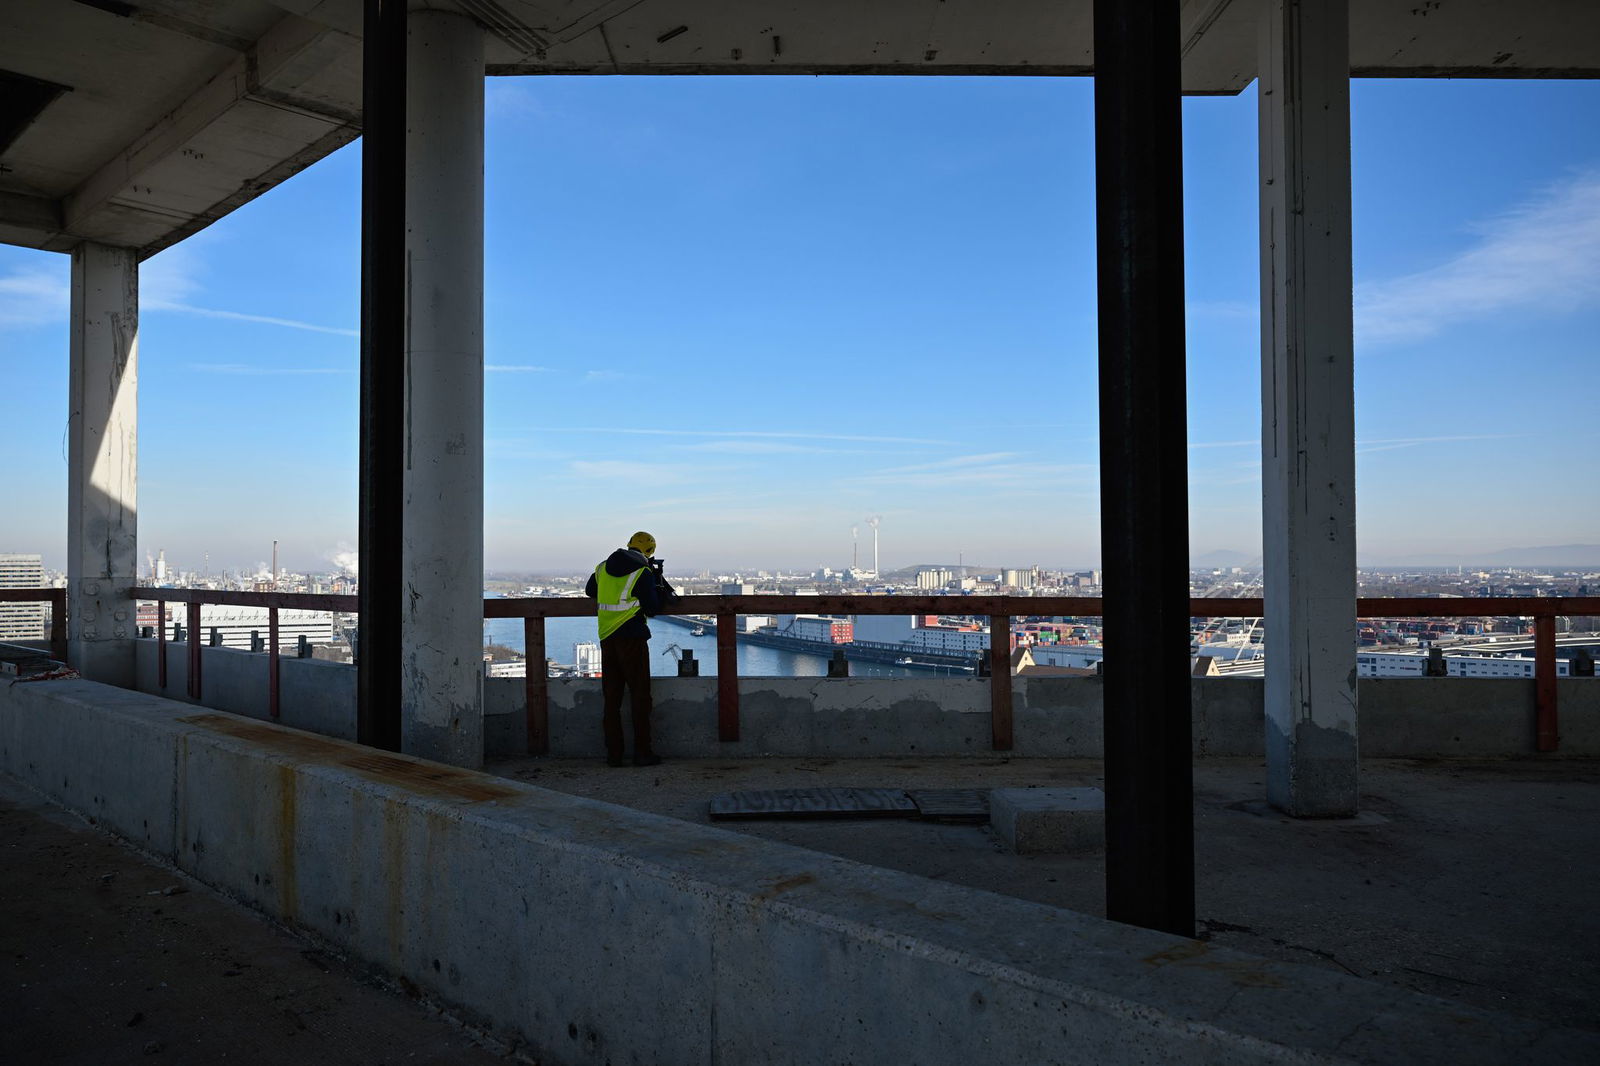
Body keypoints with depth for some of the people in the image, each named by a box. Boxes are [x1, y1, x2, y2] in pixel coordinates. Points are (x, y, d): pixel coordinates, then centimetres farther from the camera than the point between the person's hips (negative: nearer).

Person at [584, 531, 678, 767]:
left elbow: (590, 590, 27)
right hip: (632, 638, -5)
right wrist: (659, 585, 6)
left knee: (611, 696, 9)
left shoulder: (603, 568, 10)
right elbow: (653, 609, -6)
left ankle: (613, 754, 10)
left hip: (606, 638, 5)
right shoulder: (643, 573, -8)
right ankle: (642, 752, 3)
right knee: (640, 695, 3)